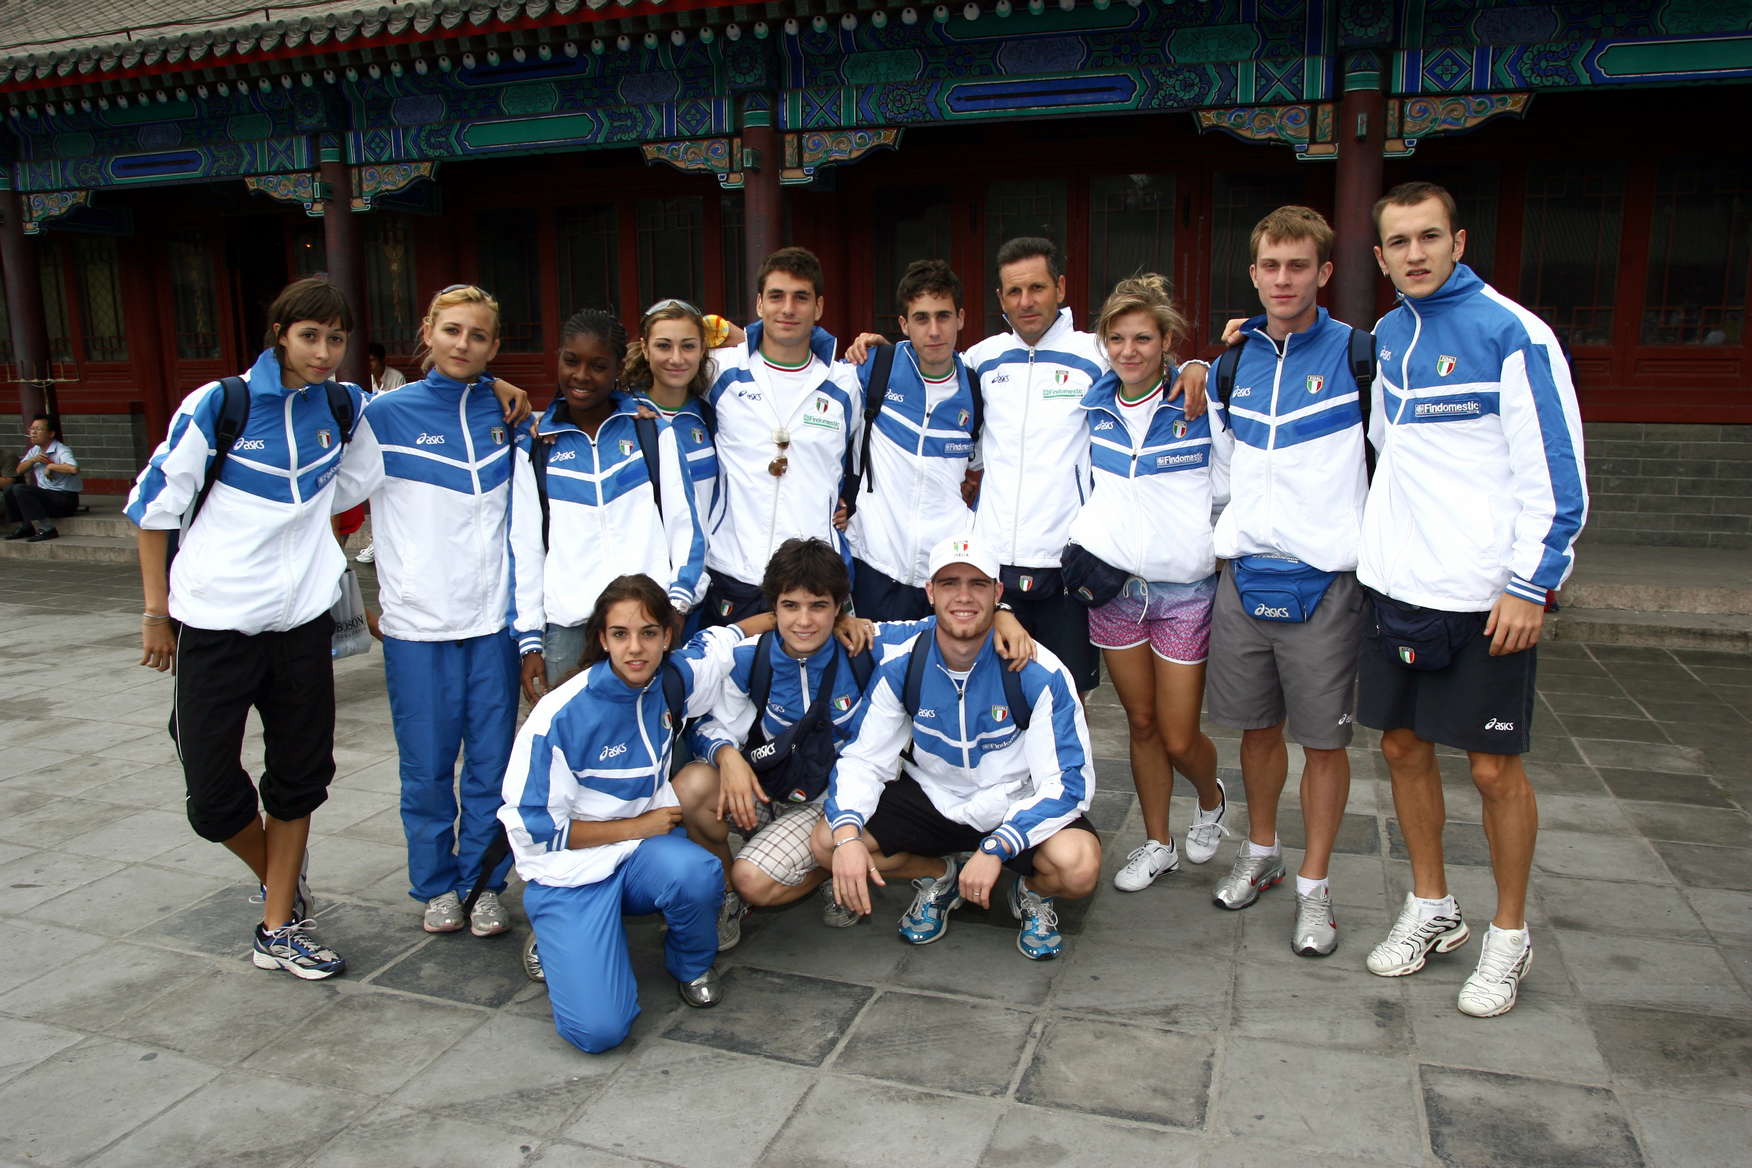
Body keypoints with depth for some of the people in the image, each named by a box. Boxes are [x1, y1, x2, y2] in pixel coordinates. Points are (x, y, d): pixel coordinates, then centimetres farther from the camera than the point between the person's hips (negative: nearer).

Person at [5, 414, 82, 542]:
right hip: (45, 494, 9)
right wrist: (33, 460, -4)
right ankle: (26, 527, 3)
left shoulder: (61, 451, -14)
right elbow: (19, 470, 15)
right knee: (9, 489, 0)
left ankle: (46, 529, -26)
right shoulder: (35, 450, 14)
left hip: (65, 499, -9)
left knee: (20, 490, -22)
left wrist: (50, 466, -21)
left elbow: (74, 469, -35)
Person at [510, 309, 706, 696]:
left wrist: (678, 599, -5)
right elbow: (525, 545, 10)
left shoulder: (652, 430, 7)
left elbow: (683, 522, 6)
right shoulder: (535, 446, 10)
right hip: (567, 628, 1)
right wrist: (529, 639, 7)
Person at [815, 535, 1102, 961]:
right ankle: (936, 877, 12)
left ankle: (1034, 892, 7)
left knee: (1078, 865, -34)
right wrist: (847, 837, -29)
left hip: (1017, 807, -2)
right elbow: (862, 760, -8)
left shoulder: (1039, 673, -20)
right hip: (932, 799, 3)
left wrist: (995, 850, -33)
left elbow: (1068, 781, -21)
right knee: (826, 842, -18)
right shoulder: (900, 666, -11)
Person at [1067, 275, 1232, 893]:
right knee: (1141, 723, 12)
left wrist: (1210, 548, -9)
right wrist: (1084, 542, 6)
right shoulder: (1095, 407, 5)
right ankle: (1156, 845, 29)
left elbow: (1229, 493, -2)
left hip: (1184, 591, -3)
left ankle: (1211, 799, 35)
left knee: (1179, 739, 1)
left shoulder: (1201, 402, -8)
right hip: (1112, 586, 4)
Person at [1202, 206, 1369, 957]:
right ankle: (1260, 853, 33)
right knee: (1257, 725, 14)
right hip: (1246, 572, 4)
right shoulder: (1236, 360, 9)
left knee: (1323, 738, 4)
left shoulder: (1356, 354, -4)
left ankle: (1314, 886, 18)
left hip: (1324, 578, -4)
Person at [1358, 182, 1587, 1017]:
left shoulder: (1510, 332, -9)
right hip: (1396, 586, 6)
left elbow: (1555, 468, -11)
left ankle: (1509, 935, 22)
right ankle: (1431, 909, 30)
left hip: (1484, 595, -6)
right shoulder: (1388, 336, 10)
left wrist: (1532, 583, -14)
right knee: (1403, 746, 12)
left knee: (1493, 766, 3)